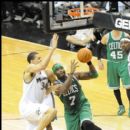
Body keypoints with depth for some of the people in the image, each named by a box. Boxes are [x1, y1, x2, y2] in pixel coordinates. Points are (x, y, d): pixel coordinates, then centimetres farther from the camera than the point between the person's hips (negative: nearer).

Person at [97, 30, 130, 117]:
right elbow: (99, 47, 8)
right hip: (112, 64, 2)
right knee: (115, 87, 10)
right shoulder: (107, 37, -4)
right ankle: (121, 106, 26)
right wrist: (99, 60, 3)